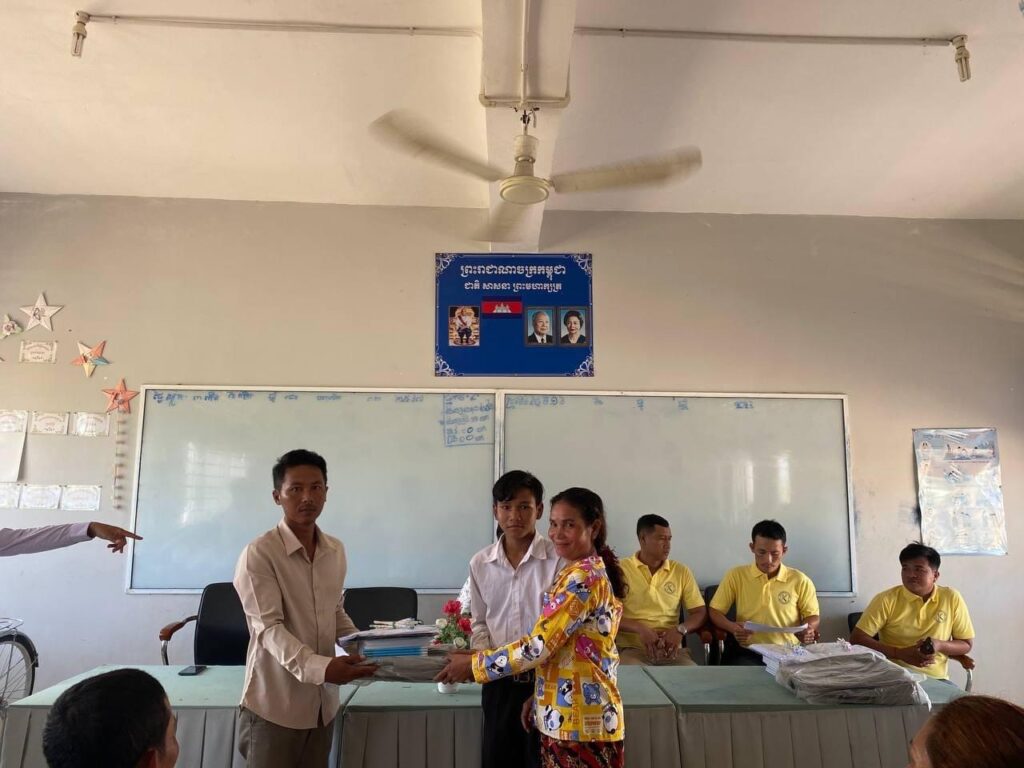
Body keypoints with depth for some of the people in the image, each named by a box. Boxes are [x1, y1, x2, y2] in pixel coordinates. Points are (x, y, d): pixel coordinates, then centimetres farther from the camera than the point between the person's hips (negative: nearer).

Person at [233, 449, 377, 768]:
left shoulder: (335, 550, 5)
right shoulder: (259, 554, -15)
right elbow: (269, 628, -20)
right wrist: (319, 667, -34)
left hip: (322, 701, 6)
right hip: (274, 704, -5)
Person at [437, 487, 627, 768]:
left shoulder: (581, 578, -20)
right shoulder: (597, 572, 11)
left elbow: (538, 647, -23)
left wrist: (472, 664, -14)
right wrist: (539, 697, 15)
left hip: (577, 719, -9)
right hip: (569, 714, 9)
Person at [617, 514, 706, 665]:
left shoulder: (681, 571, 11)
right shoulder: (621, 569, 1)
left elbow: (700, 612, 8)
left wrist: (680, 630, -13)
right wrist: (640, 629, -21)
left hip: (670, 648, 3)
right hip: (632, 648, -3)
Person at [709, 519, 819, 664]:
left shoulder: (800, 580, 6)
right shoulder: (736, 575, 4)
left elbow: (813, 615, 16)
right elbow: (715, 611, 7)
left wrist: (808, 629, -9)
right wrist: (732, 627, -15)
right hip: (747, 652, -2)